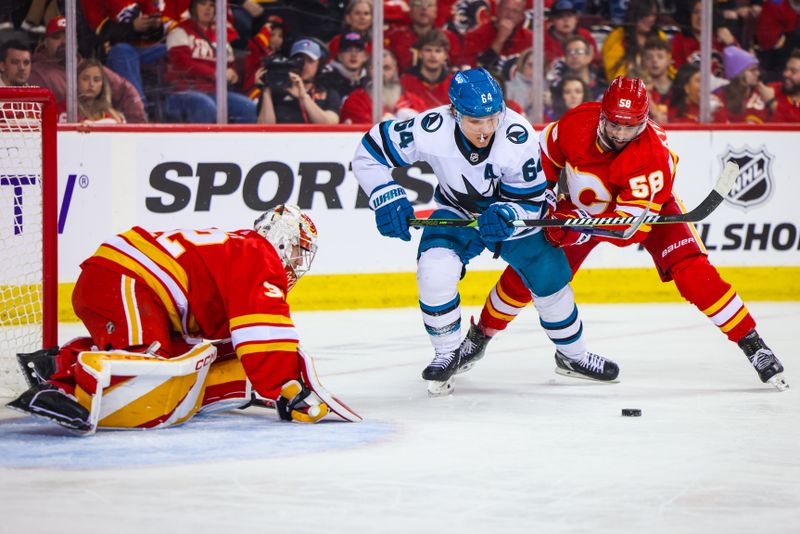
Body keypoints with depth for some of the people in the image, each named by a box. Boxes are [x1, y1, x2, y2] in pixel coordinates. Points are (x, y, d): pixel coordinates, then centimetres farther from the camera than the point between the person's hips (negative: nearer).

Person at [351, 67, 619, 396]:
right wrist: (387, 197, -31)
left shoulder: (518, 136, -31)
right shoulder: (432, 129, -32)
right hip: (457, 212, -1)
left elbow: (531, 200, -21)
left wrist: (506, 215, -41)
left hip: (512, 212, 1)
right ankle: (447, 354, -1)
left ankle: (572, 356, 30)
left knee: (549, 279, 3)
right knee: (434, 271, -25)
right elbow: (369, 153, -20)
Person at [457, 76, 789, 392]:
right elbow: (546, 156, -3)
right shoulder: (577, 122, -27)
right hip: (583, 206, 3)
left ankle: (753, 346, -13)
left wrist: (583, 229, -50)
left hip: (649, 207, -3)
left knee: (692, 271, -22)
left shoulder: (653, 155, -38)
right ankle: (480, 335, 19)